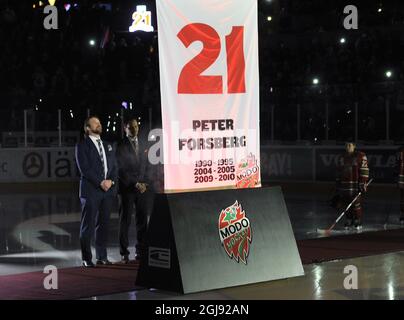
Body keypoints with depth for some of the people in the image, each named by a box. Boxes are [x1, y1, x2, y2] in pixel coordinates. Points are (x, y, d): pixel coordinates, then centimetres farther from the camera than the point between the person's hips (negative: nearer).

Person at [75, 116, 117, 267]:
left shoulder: (108, 146, 19)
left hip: (108, 190, 5)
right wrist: (100, 182, -15)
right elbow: (84, 169, -9)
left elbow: (114, 166, 14)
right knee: (87, 225, -4)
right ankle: (87, 259, 0)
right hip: (91, 191, -5)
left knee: (103, 224, 6)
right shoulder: (82, 146, 0)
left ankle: (102, 256, 12)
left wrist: (111, 181, -5)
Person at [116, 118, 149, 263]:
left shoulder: (143, 145, 14)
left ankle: (141, 251, 9)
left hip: (142, 188, 4)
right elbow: (121, 170, -8)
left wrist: (144, 184, 2)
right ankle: (124, 253, 1)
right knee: (125, 221, -2)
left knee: (142, 220, 3)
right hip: (127, 188, -4)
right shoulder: (121, 146, -2)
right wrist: (135, 184, -12)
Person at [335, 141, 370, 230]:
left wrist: (362, 183, -12)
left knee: (356, 204, -5)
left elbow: (364, 171, -7)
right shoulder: (341, 158, 14)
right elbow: (338, 172, 19)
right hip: (344, 185, 5)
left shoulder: (361, 156, -5)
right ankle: (349, 220, 19)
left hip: (355, 185, -5)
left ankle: (358, 222, 5)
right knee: (345, 204, 6)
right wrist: (338, 184, 16)